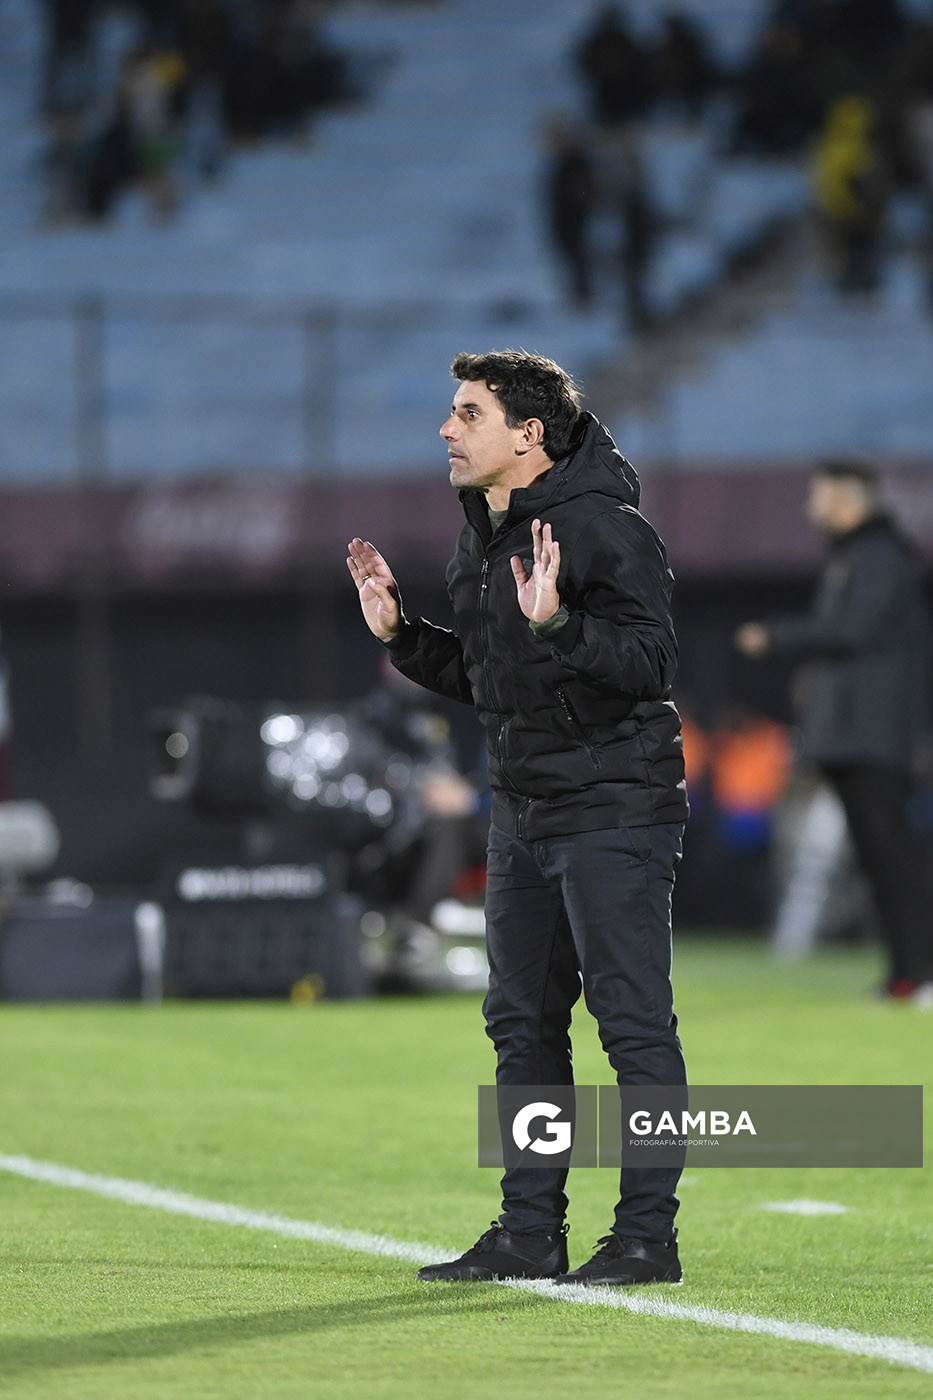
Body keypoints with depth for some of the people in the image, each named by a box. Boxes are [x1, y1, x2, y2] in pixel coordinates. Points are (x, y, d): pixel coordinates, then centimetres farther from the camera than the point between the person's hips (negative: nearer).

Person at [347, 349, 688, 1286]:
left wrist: (557, 623, -33)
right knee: (522, 1023, 10)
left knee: (633, 1022, -5)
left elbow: (653, 663, -21)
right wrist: (398, 634, 10)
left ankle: (648, 1234, -1)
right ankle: (530, 1232, 17)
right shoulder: (480, 544, 13)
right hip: (522, 816, 9)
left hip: (614, 812, -9)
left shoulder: (605, 530, -14)